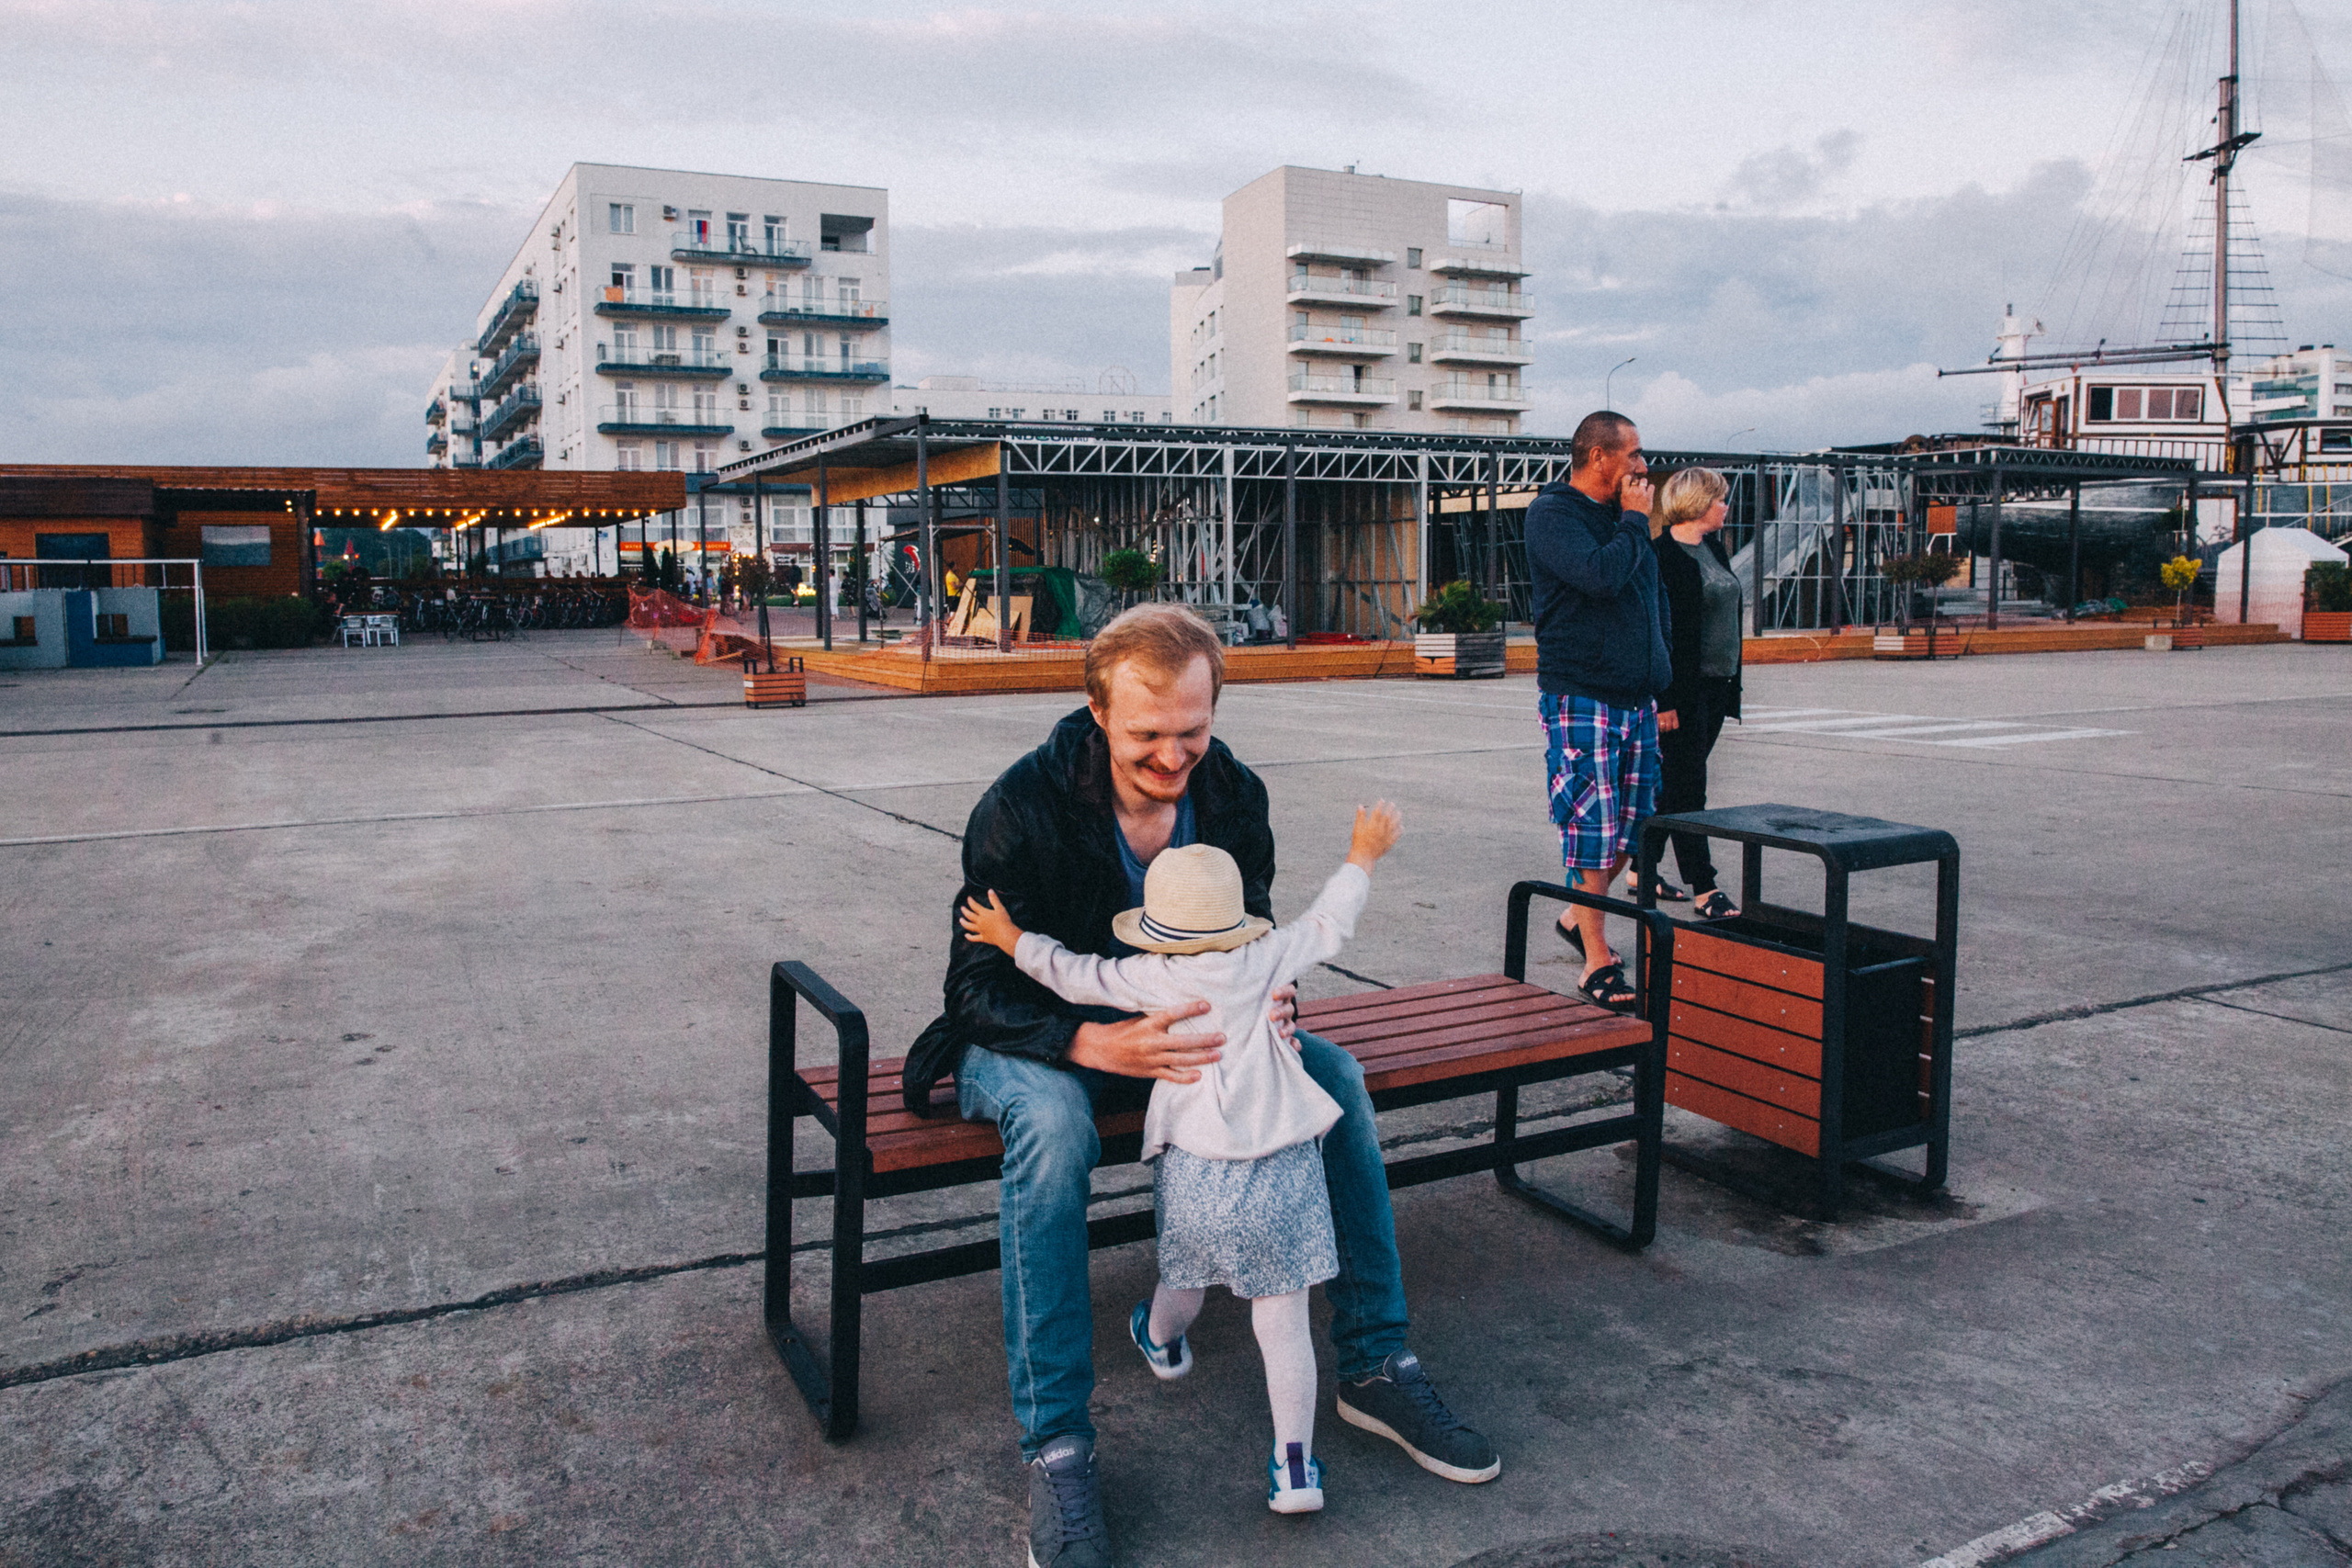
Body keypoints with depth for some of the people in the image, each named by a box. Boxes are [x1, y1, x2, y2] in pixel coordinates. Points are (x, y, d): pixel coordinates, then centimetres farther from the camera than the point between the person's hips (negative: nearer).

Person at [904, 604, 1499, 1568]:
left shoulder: (1232, 794, -9)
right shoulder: (1022, 808, -24)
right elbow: (980, 990, -23)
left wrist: (1267, 1008, -22)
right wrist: (1100, 1045, -41)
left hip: (1182, 1026, 5)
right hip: (1039, 1038, -5)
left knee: (1334, 1073, -14)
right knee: (1052, 1121, -38)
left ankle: (1375, 1366, -1)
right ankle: (1054, 1446, -28)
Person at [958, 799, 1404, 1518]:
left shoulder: (1154, 979, -4)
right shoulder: (1270, 959, 0)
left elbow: (1074, 975, 8)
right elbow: (1330, 920, 15)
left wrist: (1013, 940, 24)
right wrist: (1364, 854, 31)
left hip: (1196, 1169, 0)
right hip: (1284, 1169, 0)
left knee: (1185, 1271, 28)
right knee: (1283, 1318, 6)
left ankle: (1163, 1341, 58)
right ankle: (1296, 1466, 10)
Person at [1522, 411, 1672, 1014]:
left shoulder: (1623, 516, 16)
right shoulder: (1552, 514, -8)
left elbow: (1652, 596, 26)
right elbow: (1601, 575, -25)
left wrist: (1659, 669, 18)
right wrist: (1635, 520, -10)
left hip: (1637, 694, 8)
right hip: (1581, 697, -8)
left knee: (1630, 825, 11)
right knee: (1592, 828, -5)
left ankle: (1578, 916, 32)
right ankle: (1598, 963, 4)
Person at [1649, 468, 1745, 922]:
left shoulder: (1713, 545, 15)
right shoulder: (1665, 552, -13)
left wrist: (1732, 683, 18)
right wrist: (1665, 698, -21)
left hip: (1715, 687, 9)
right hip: (1682, 688, -9)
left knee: (1673, 784, 13)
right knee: (1686, 787, -5)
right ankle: (1703, 890, -4)